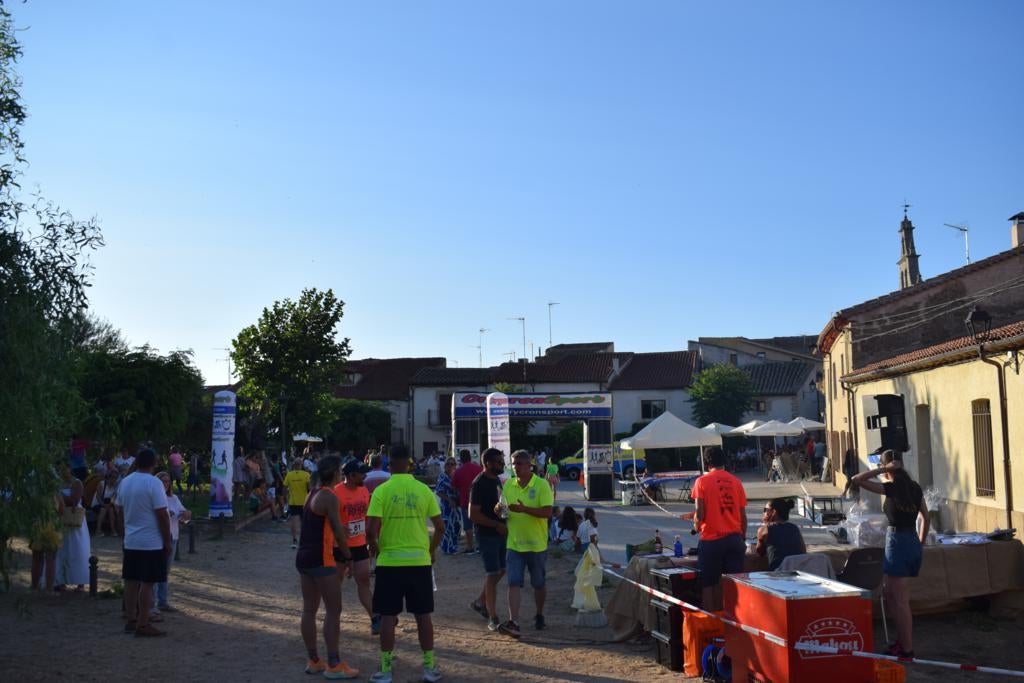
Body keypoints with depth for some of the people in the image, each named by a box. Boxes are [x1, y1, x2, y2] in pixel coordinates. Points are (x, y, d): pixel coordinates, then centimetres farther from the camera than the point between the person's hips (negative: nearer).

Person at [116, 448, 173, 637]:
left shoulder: (125, 482, 6)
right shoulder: (154, 483, -16)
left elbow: (120, 511, 14)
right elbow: (162, 515, -17)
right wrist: (168, 541, -9)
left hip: (130, 541, 7)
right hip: (152, 542, -7)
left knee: (131, 581, 12)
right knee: (147, 583, -3)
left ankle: (131, 620, 20)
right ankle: (142, 625, 0)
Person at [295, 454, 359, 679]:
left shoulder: (313, 494, 14)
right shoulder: (329, 496, -14)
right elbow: (338, 532, -16)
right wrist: (347, 553, -1)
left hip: (304, 557, 9)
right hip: (321, 559, -9)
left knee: (309, 610, 12)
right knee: (333, 610, -4)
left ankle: (313, 661, 19)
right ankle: (334, 665, -2)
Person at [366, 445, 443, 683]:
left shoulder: (382, 491, -9)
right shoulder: (423, 490, -1)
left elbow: (371, 530, -14)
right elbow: (440, 527, 2)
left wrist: (374, 547, 6)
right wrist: (431, 550, 17)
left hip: (390, 561, -2)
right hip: (419, 561, 2)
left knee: (388, 616, 7)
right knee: (423, 614, 11)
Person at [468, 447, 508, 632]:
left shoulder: (497, 480, 9)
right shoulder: (479, 484, -18)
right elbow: (473, 515, -21)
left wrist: (504, 525, 9)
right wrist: (497, 525, -21)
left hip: (500, 533, 9)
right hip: (487, 535, -9)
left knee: (500, 570, 18)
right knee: (492, 575, -5)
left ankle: (480, 602, 34)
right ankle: (493, 618, 2)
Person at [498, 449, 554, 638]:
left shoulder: (541, 485, -9)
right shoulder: (508, 484, 5)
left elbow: (547, 512, -18)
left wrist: (524, 509, -30)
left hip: (537, 544, -2)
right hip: (514, 543, 3)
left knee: (539, 584, 13)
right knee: (514, 583, -8)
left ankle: (539, 615, 34)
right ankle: (513, 622, -12)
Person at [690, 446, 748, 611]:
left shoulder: (702, 481, -5)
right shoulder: (735, 481, 6)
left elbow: (700, 514, -10)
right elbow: (743, 516, 8)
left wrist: (697, 526, 10)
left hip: (712, 539, -3)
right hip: (735, 538, 3)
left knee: (708, 584, 7)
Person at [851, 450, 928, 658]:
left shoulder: (891, 488, -14)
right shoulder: (915, 487, 8)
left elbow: (857, 479, -15)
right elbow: (925, 518, 15)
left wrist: (883, 469, -14)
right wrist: (920, 544, 22)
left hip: (897, 541, -8)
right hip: (913, 541, 8)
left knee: (900, 601, -1)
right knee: (891, 594, 19)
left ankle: (907, 649, 4)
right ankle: (902, 641, 25)